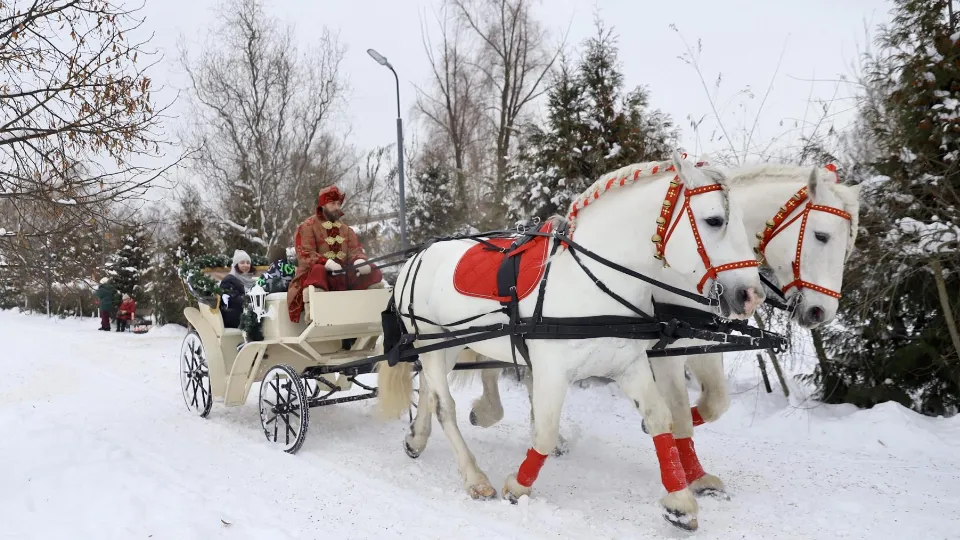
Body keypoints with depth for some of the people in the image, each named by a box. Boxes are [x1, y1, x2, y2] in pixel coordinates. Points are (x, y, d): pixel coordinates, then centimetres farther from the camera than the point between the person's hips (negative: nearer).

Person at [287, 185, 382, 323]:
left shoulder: (345, 228, 19)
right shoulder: (307, 226, 2)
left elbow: (355, 250, 8)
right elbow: (305, 255, -10)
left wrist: (359, 261, -19)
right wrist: (326, 263, -30)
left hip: (343, 275, 5)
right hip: (318, 274, -5)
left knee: (373, 272, -13)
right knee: (317, 271, -39)